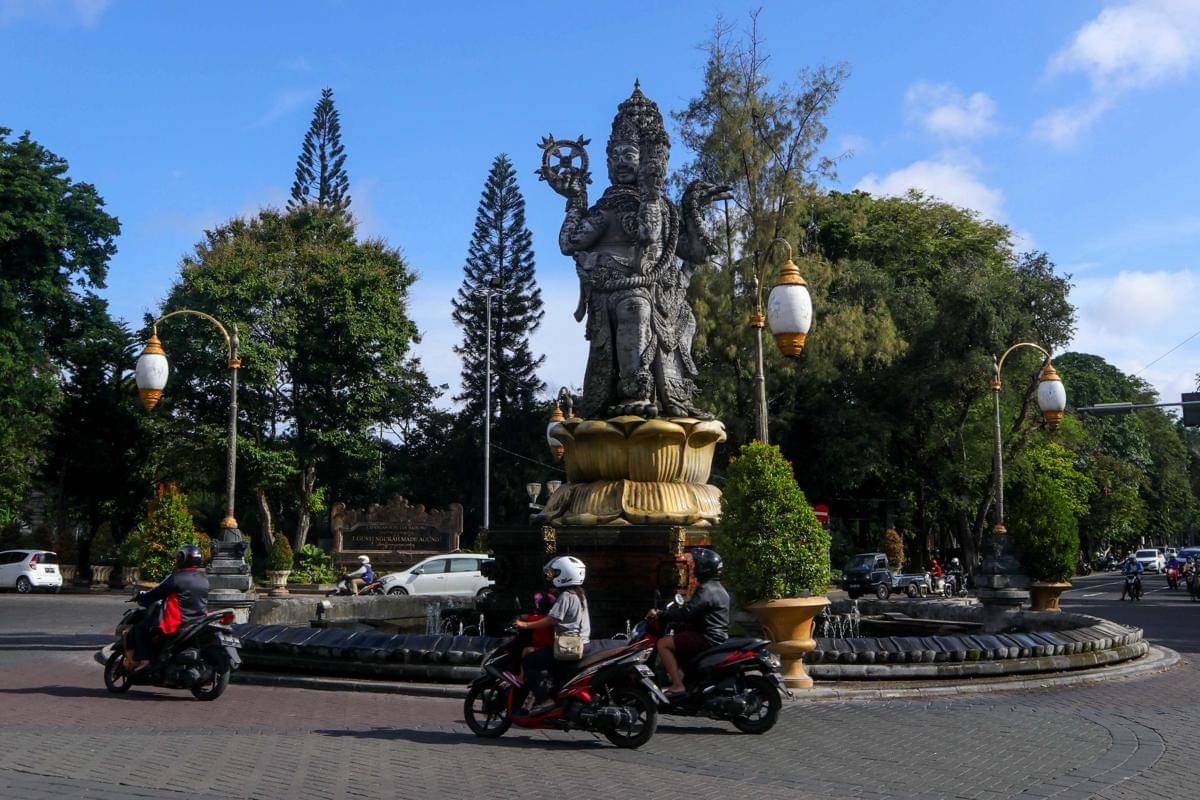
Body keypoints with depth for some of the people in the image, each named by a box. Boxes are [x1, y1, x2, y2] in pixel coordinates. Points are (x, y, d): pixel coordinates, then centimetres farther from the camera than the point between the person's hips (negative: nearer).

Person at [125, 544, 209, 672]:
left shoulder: (176, 578, -12)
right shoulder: (204, 579, 8)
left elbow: (156, 593, -5)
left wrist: (141, 596, 17)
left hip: (178, 623, -8)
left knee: (141, 628, 7)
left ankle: (143, 660, -2)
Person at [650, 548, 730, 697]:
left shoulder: (706, 590, -16)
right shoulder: (719, 589, 17)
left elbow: (686, 612, -25)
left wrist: (659, 615, -18)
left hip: (707, 639, -11)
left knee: (663, 644, -15)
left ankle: (677, 685, -21)